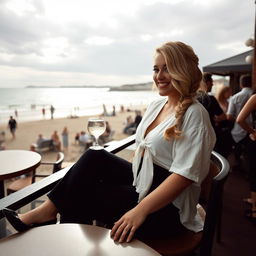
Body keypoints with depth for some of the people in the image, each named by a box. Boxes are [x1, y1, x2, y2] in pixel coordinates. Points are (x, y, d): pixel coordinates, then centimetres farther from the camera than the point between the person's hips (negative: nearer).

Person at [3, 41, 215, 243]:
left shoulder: (193, 114, -18)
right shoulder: (156, 104, 6)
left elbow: (185, 174, -25)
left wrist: (140, 210, -30)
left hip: (168, 208, -7)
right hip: (141, 180, 7)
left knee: (83, 193, -12)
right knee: (94, 157, -11)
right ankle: (48, 210, -1)